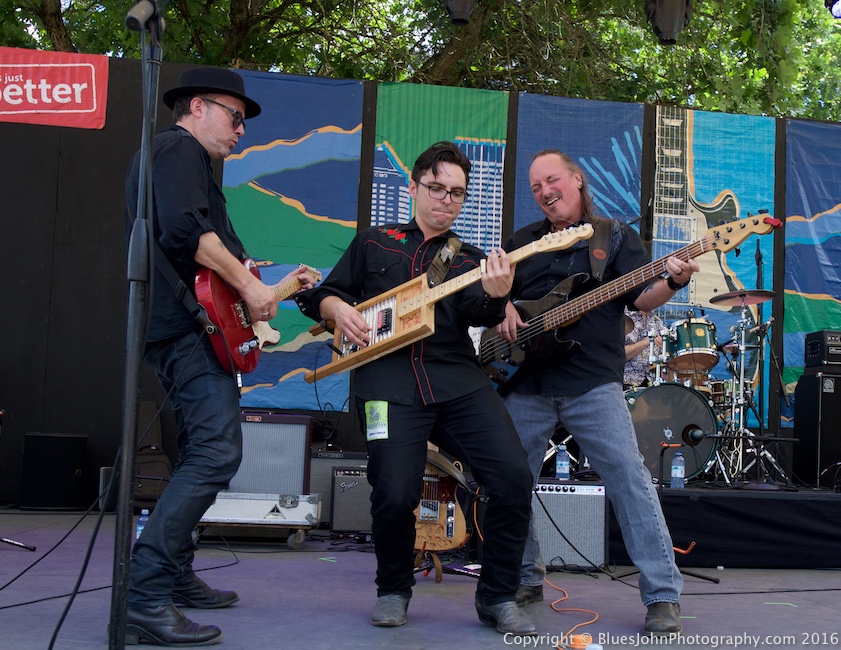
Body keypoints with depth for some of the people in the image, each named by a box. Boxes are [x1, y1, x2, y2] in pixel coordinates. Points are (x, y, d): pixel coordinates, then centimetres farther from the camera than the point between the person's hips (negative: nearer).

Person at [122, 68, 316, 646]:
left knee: (201, 452, 18)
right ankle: (144, 599, -21)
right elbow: (186, 229, -23)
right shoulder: (180, 147, -4)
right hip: (189, 324, -12)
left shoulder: (169, 156, 28)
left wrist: (273, 285, 27)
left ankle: (174, 576, 24)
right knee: (217, 452, -19)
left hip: (178, 326, 12)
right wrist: (249, 284, -17)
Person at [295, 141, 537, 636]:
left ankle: (497, 597, 6)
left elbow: (474, 312, -1)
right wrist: (340, 310, -1)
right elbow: (323, 294, 22)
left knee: (514, 477, -14)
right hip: (389, 380, -2)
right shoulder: (374, 243, 20)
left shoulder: (469, 258, 20)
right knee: (395, 495, -17)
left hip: (459, 378, 2)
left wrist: (495, 295, -24)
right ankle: (394, 589, 15)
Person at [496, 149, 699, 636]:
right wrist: (502, 308, 0)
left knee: (629, 478, -13)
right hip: (526, 383, 4)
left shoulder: (616, 235, 8)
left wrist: (673, 281, -23)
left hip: (593, 382, -4)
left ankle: (664, 595, -7)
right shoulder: (522, 242, 18)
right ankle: (527, 578, 26)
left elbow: (641, 298, -2)